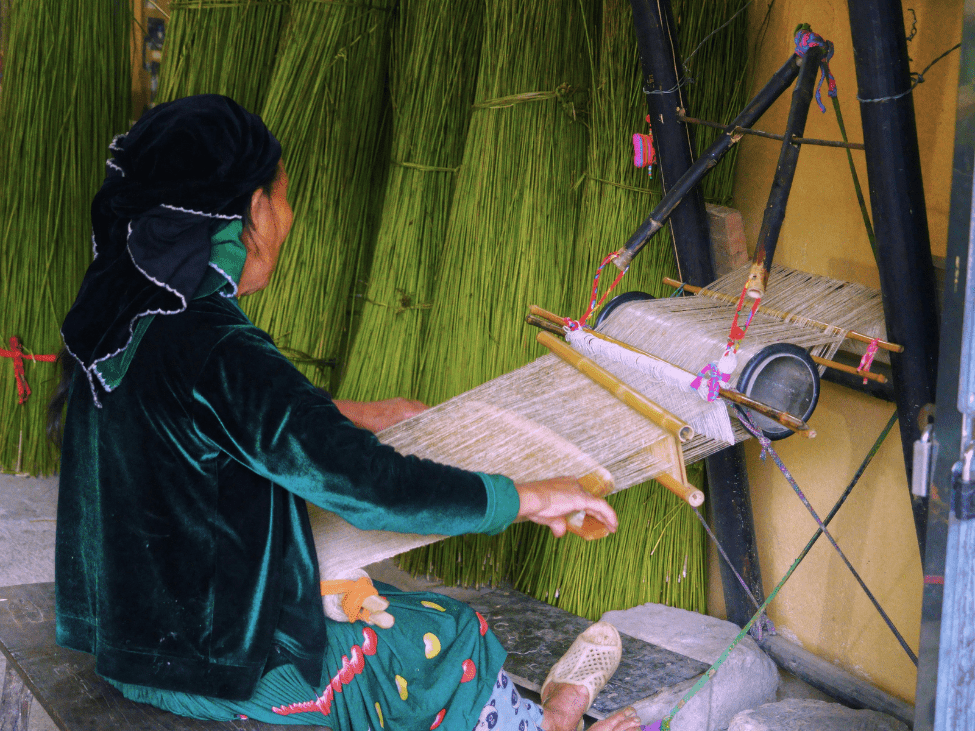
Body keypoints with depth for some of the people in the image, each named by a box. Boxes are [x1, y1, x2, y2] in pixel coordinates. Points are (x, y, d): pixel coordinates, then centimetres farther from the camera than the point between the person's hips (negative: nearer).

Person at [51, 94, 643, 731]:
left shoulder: (117, 319, -1)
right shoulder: (217, 351, -29)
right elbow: (367, 487, -32)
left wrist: (359, 414, 27)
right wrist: (528, 498, -20)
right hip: (223, 667, -9)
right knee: (454, 636, 11)